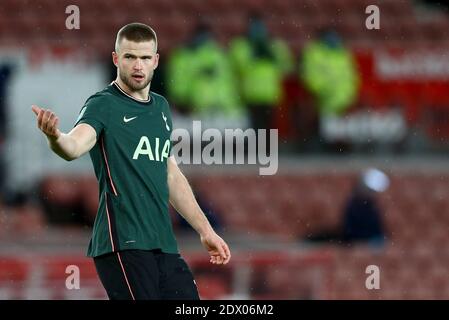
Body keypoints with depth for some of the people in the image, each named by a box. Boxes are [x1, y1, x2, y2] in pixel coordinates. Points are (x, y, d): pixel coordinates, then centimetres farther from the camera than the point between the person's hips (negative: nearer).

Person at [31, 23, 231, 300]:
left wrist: (205, 230, 26)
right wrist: (56, 137, -50)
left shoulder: (161, 107, 17)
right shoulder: (103, 105, -6)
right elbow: (75, 145, -27)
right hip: (123, 245, -8)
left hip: (164, 246, 8)